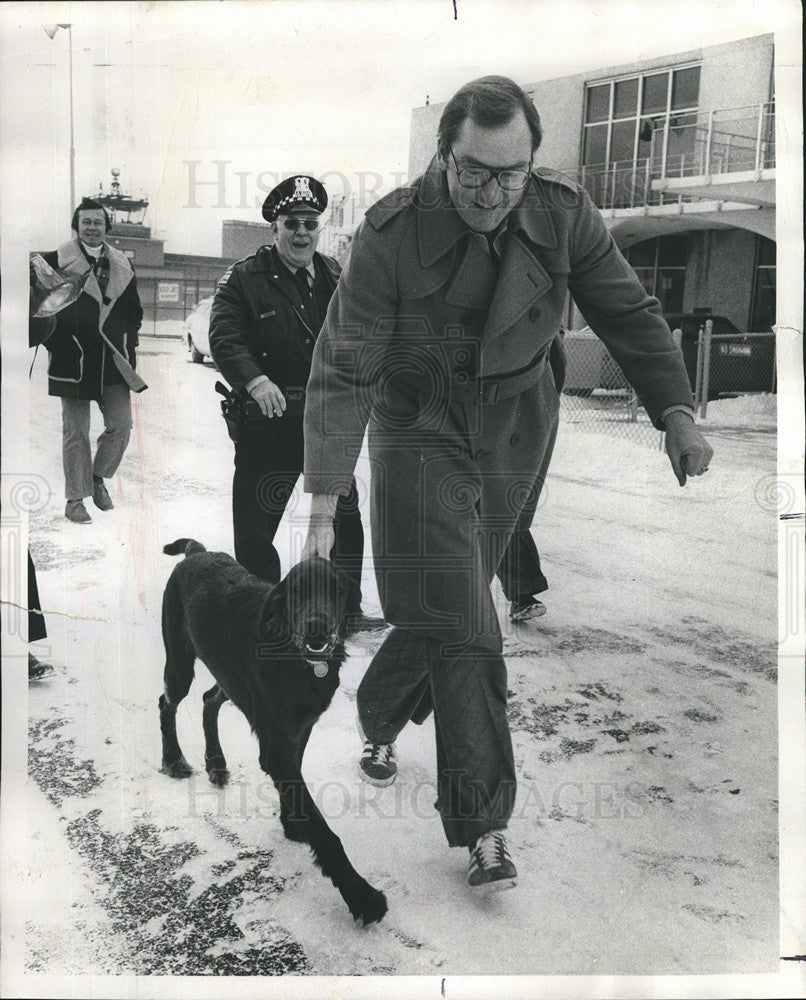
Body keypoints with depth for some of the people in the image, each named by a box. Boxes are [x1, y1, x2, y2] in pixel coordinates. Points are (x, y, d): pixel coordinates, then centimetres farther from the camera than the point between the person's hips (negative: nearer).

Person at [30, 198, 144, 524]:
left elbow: (134, 311, 21)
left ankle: (98, 477, 26)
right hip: (73, 361, -4)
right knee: (76, 432, 1)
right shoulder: (55, 262, -2)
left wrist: (128, 343, 9)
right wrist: (54, 342, -6)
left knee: (121, 425, 0)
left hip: (114, 362, 4)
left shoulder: (122, 266, 12)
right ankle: (75, 500, 12)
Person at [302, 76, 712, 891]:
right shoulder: (391, 235, -22)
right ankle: (482, 825, 1)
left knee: (444, 608, 15)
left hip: (514, 429, 4)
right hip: (419, 427, -3)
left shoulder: (564, 215, -13)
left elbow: (626, 312, -1)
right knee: (458, 625, -10)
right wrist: (323, 509, -25)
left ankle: (380, 720, 45)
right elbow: (342, 372, -21)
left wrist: (676, 412, -12)